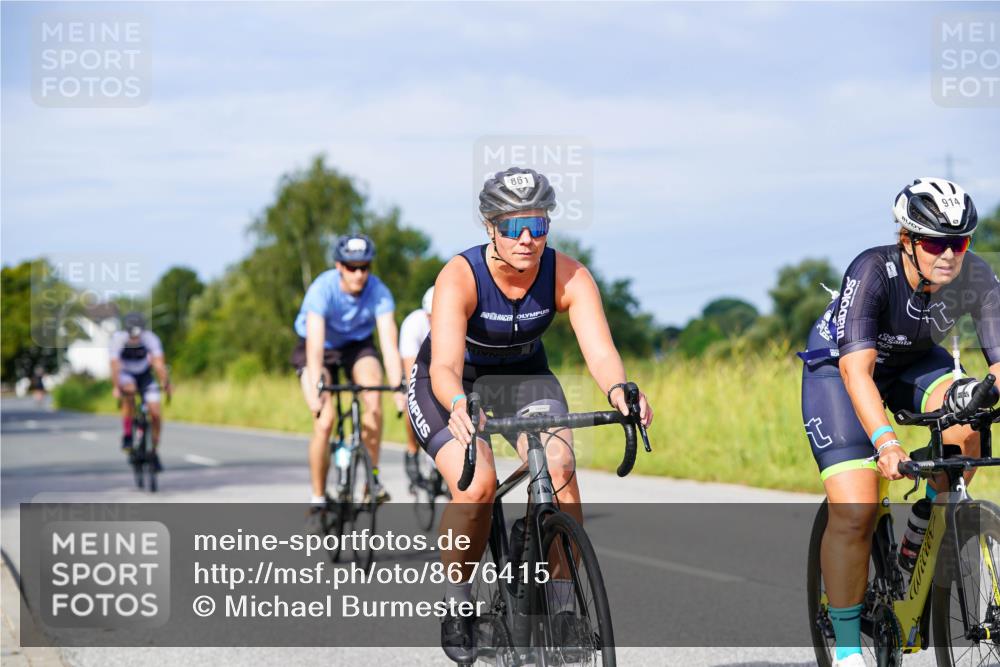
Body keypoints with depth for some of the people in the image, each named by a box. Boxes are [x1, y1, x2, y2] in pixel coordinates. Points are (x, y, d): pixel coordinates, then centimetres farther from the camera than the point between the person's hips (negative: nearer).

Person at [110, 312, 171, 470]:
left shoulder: (150, 338, -28)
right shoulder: (118, 339, -30)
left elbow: (159, 363, -38)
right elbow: (115, 365, -38)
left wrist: (166, 384, -47)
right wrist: (116, 387, -48)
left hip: (144, 374, 1)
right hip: (125, 374, -1)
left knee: (156, 414, -11)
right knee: (129, 389, -37)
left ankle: (154, 452, 11)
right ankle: (127, 435, -23)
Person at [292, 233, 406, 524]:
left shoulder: (378, 292, -25)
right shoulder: (322, 289, -31)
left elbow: (389, 342, -31)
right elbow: (315, 343, -40)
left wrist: (398, 388, -42)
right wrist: (316, 390, -51)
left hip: (357, 345, 2)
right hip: (321, 348, -2)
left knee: (374, 400, -28)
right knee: (324, 422, -19)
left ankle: (372, 476, -13)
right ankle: (318, 499, -3)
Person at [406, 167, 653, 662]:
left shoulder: (568, 277, -24)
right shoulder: (460, 277, -31)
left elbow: (600, 350, -34)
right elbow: (445, 366, -42)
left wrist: (619, 390, -56)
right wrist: (458, 406, -64)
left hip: (523, 375, 3)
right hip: (453, 385, -3)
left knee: (559, 468, -24)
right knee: (477, 486, -26)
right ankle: (456, 599, -2)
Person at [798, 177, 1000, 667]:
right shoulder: (873, 272, -34)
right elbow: (856, 369, -44)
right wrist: (885, 443, -57)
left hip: (914, 362, 4)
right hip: (837, 366, -4)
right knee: (855, 512, -17)